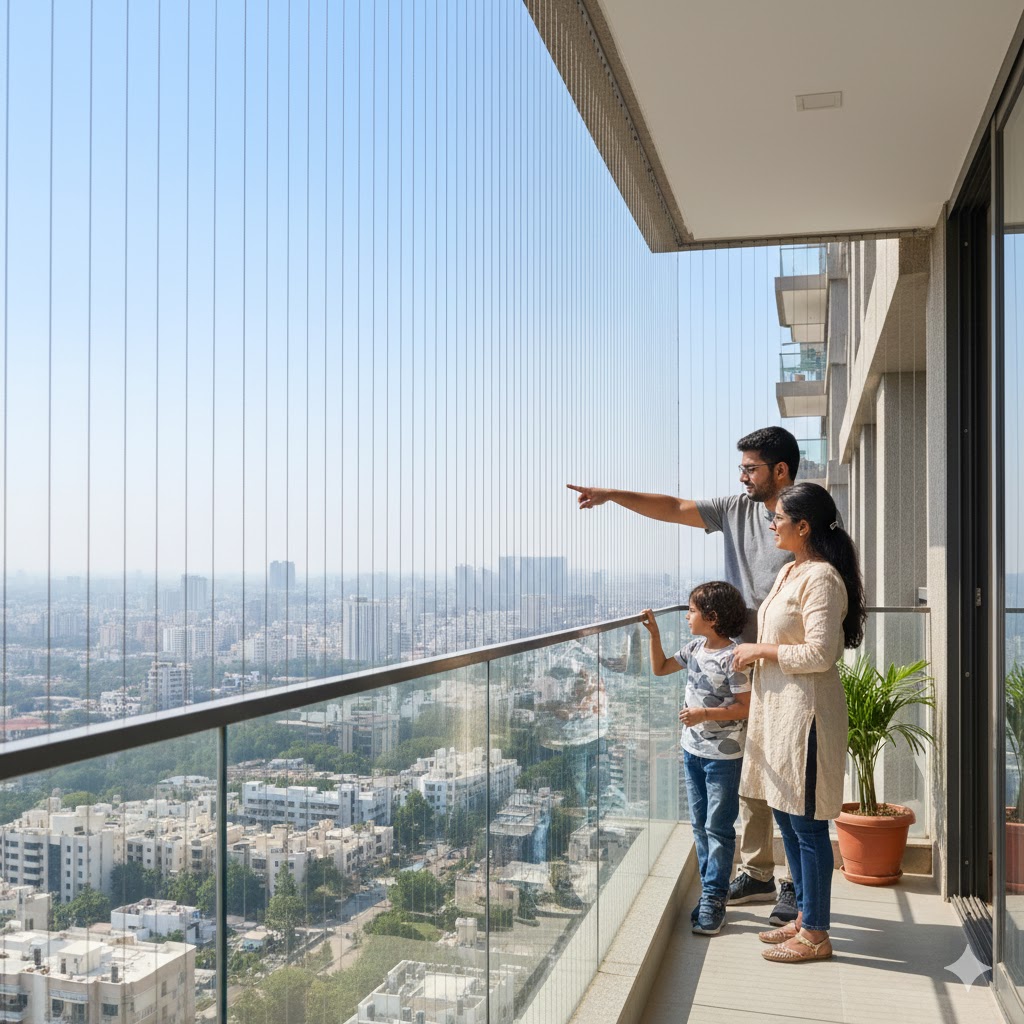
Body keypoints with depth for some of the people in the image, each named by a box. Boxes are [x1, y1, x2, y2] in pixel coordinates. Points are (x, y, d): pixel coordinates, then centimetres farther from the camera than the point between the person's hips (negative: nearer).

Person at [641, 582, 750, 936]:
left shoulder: (732, 657, -19)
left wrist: (704, 714, -23)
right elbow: (660, 668, 17)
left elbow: (746, 707, -18)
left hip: (723, 755, -8)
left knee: (718, 828, 1)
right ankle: (711, 890, 26)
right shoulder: (695, 648, 5)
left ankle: (713, 900, 9)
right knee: (699, 825, 14)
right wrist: (654, 633, 7)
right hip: (693, 750, 8)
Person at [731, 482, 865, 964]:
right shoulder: (789, 572, 13)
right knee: (787, 818, 17)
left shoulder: (822, 578, -17)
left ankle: (815, 935, 12)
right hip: (778, 707, 10)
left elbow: (820, 653, -23)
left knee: (807, 824, 0)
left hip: (804, 711, -10)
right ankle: (804, 915, 30)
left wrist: (762, 650, -14)